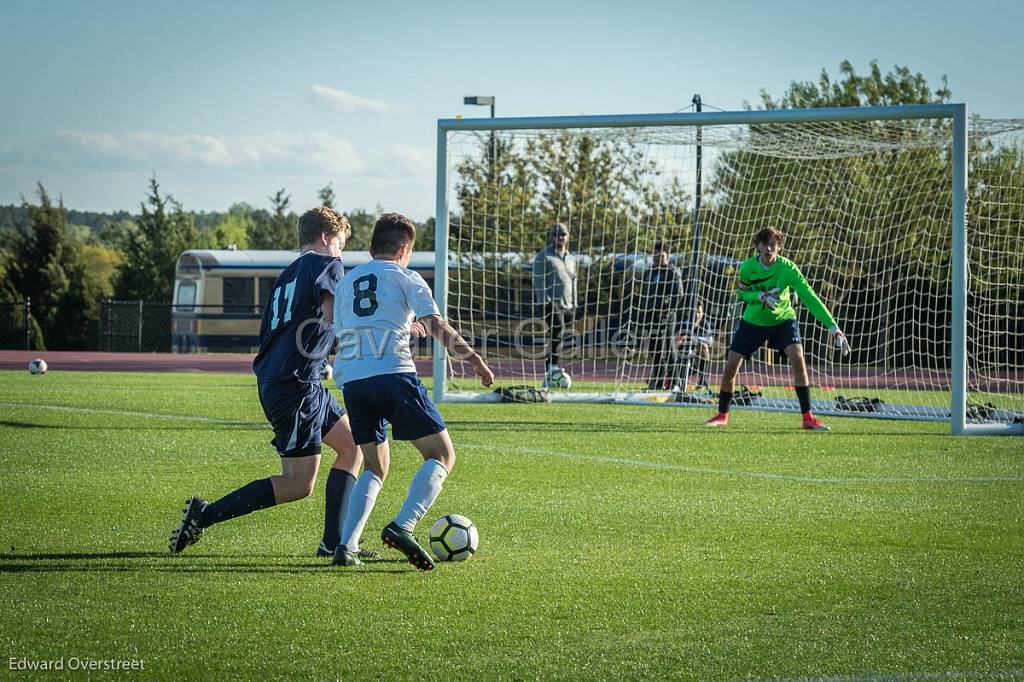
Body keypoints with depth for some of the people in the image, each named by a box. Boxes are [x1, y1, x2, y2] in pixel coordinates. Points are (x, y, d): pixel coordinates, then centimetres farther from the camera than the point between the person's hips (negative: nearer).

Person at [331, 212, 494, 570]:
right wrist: (474, 358, -4)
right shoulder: (405, 277, 8)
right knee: (441, 455, 2)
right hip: (394, 375, -6)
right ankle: (402, 526, -19)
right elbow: (436, 325, -4)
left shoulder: (345, 282, 24)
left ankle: (346, 545, 3)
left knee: (375, 466, 20)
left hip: (351, 381, 6)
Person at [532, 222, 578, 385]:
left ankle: (548, 377, 10)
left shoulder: (571, 259, 19)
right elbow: (538, 281, -8)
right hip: (551, 303, -7)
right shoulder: (544, 256, -3)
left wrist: (573, 306, 19)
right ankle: (553, 368, -29)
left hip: (567, 305, 7)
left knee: (558, 338, 5)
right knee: (558, 332, -23)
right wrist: (544, 303, -16)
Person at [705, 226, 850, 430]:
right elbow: (742, 293, -1)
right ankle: (722, 415, 18)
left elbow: (809, 297, -27)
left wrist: (833, 327, -34)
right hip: (753, 321, 2)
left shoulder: (787, 268, -23)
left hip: (783, 320, -2)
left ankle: (808, 417, -15)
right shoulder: (748, 267, -17)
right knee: (731, 367, -4)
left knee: (798, 359, -22)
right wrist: (761, 296, -25)